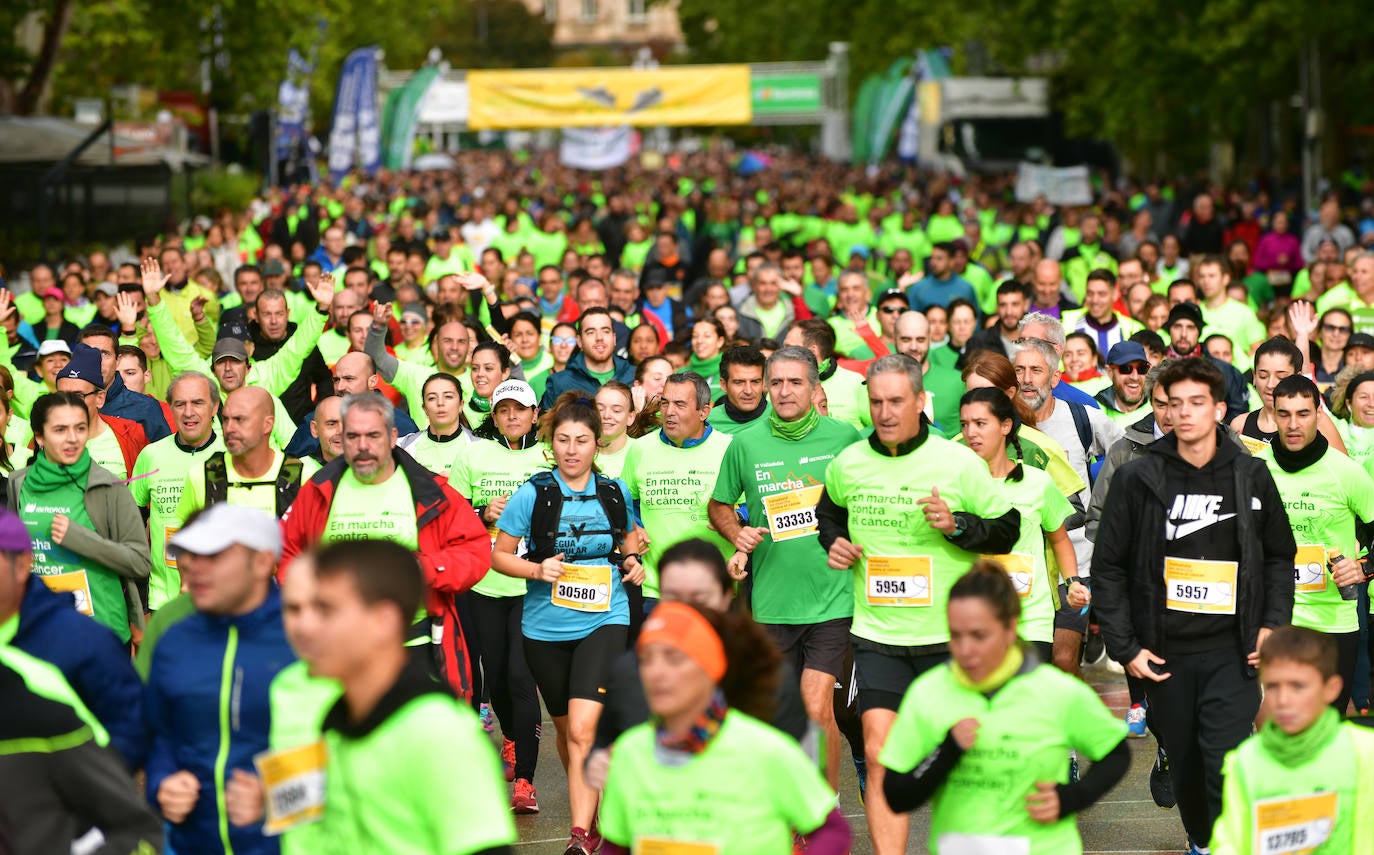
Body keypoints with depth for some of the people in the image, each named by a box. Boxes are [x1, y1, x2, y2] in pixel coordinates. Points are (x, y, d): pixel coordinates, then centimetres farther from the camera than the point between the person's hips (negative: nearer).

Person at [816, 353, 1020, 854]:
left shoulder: (959, 463, -7)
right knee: (880, 754, -11)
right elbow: (828, 511, 24)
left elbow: (1006, 529, 0)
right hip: (877, 635, 1)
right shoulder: (847, 465, 2)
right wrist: (833, 542, 4)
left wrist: (956, 525, -17)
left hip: (949, 634, -1)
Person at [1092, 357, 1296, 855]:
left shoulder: (1251, 477, 3)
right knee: (1185, 768, 11)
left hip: (1232, 652, -1)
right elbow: (1108, 567, 1)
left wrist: (1273, 624, 1)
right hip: (1167, 653, 1)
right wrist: (1124, 646, -4)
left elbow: (1280, 556, 13)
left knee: (1227, 769, -14)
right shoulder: (1138, 480, -2)